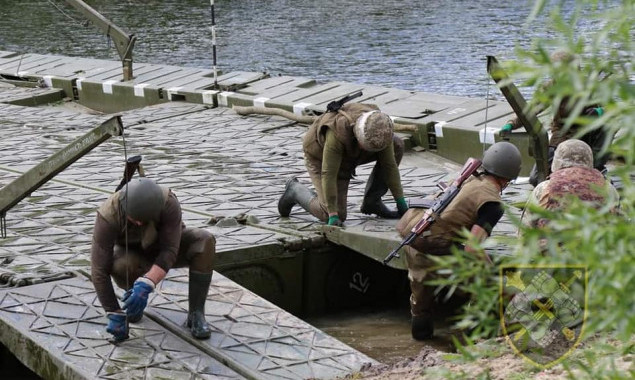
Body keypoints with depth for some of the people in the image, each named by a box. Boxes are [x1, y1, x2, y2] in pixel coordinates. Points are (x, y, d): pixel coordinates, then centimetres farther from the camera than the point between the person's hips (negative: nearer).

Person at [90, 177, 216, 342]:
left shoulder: (169, 203, -36)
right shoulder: (108, 216, -36)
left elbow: (169, 252, -38)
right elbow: (99, 270, -34)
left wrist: (145, 286, -53)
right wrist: (114, 315, -36)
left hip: (162, 247, 1)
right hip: (131, 253, -1)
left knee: (204, 241, -31)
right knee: (121, 266, -38)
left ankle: (196, 313, -20)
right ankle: (132, 294, -2)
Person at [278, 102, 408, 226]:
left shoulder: (380, 129, -29)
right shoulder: (338, 133, -43)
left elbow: (389, 165, -20)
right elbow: (328, 174, -40)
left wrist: (400, 201, -21)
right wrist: (333, 215, -40)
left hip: (350, 154, 5)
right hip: (321, 157, -5)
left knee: (396, 146, -14)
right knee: (336, 215, -15)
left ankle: (372, 202, -3)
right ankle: (295, 190, 10)